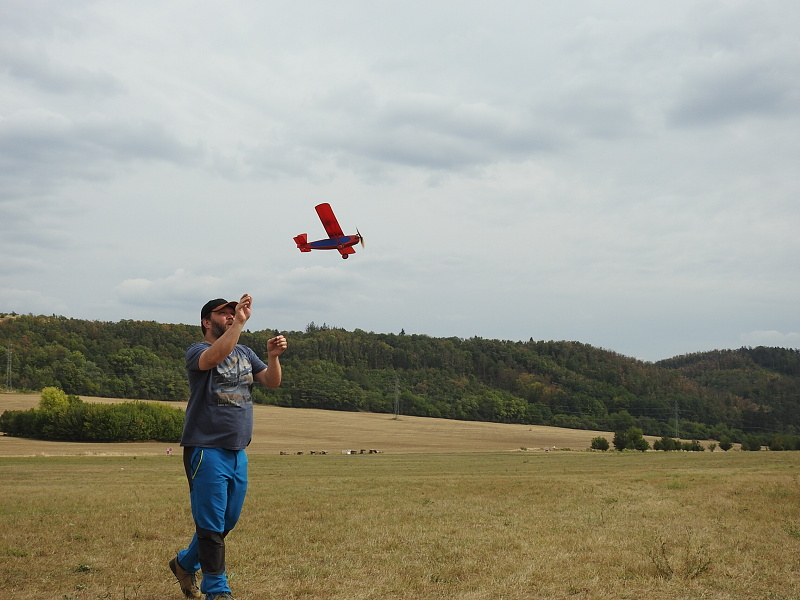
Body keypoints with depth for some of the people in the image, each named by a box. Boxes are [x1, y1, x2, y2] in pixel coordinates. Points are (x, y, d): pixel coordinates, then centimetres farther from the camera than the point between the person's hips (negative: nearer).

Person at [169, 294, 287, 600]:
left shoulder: (245, 353, 15)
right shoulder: (197, 351, -7)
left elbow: (272, 381, 6)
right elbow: (216, 356, -30)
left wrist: (273, 356, -12)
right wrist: (240, 322, -30)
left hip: (238, 452, 7)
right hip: (206, 451, -7)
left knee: (229, 520, 16)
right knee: (211, 524, -3)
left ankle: (186, 563, 36)